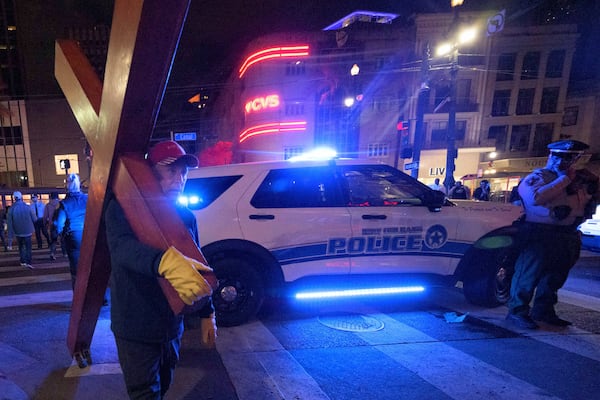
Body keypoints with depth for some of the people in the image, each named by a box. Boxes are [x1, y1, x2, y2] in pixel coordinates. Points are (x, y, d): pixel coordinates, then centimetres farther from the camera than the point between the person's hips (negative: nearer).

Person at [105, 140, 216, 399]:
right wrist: (165, 260, -56)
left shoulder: (186, 216, 1)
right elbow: (121, 246, -36)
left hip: (172, 327, 6)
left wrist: (207, 314, 7)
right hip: (136, 330, -5)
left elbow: (197, 267, 7)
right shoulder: (123, 207, -15)